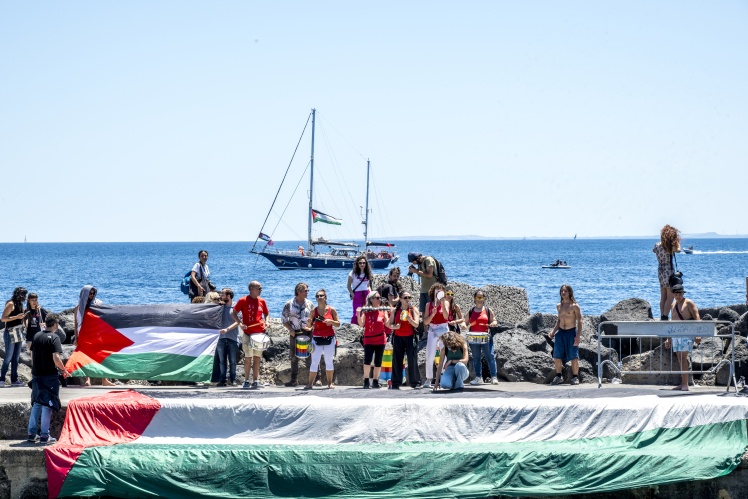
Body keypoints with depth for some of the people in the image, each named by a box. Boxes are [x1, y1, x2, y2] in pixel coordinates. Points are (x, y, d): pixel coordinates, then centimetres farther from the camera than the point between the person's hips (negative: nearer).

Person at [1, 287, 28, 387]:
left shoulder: (19, 304, 13)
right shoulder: (10, 304, -11)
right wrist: (17, 317, -22)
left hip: (18, 333, 8)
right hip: (10, 333, -8)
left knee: (16, 358, 9)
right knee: (8, 357, -8)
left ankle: (14, 380, 12)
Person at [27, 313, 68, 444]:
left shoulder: (36, 336, 6)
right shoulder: (54, 337, -12)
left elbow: (32, 355, 13)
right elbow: (56, 358, -20)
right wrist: (64, 370, -5)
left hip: (36, 375, 6)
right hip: (50, 375, -6)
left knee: (36, 404, 15)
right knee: (47, 405, 0)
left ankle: (32, 433, 15)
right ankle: (44, 436, 0)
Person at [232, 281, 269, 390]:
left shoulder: (262, 301, 10)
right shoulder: (243, 301, -2)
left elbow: (266, 313, 22)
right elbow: (233, 313, 0)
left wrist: (266, 321, 2)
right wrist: (240, 323, -14)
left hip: (259, 332, 3)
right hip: (248, 333, -3)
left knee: (257, 357, 4)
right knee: (248, 357, -2)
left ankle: (256, 381, 7)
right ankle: (246, 381, 4)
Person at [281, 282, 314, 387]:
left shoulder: (309, 303, 6)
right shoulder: (289, 304, 2)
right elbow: (283, 319, 5)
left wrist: (311, 327, -6)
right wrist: (290, 329, -7)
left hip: (308, 332, 0)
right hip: (295, 333, 0)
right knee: (294, 357, 5)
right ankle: (294, 380, 13)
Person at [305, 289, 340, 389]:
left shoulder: (331, 310, 0)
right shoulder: (314, 311, 3)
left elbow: (338, 324, 3)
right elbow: (309, 326, 7)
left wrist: (331, 321, -16)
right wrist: (309, 322, -15)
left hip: (329, 338, 0)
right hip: (317, 339, 0)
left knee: (329, 361, 4)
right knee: (314, 361, -4)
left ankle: (330, 383, 11)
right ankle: (310, 383, -4)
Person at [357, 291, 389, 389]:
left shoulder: (383, 310, 6)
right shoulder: (366, 310, 1)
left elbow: (387, 324, -1)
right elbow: (361, 324, -4)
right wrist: (358, 315, -18)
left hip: (380, 340, 2)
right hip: (368, 339, -2)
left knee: (378, 362, 5)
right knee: (367, 360, -15)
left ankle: (375, 381, 12)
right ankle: (366, 380, -7)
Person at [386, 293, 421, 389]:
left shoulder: (413, 310, 3)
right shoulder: (395, 311, 8)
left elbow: (416, 324, -5)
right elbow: (389, 324, 9)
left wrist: (409, 319, -23)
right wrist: (394, 326, -13)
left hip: (410, 337, -2)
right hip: (398, 337, 2)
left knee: (412, 359, -5)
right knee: (397, 360, 0)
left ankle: (415, 382, -2)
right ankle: (396, 383, 3)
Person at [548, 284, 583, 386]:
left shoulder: (575, 306, -6)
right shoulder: (559, 306, 12)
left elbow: (579, 321, -8)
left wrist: (578, 336, -17)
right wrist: (553, 331, 9)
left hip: (571, 332, -5)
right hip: (560, 332, 5)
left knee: (574, 357, -4)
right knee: (557, 356, 3)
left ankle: (575, 377, 5)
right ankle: (559, 376, 14)